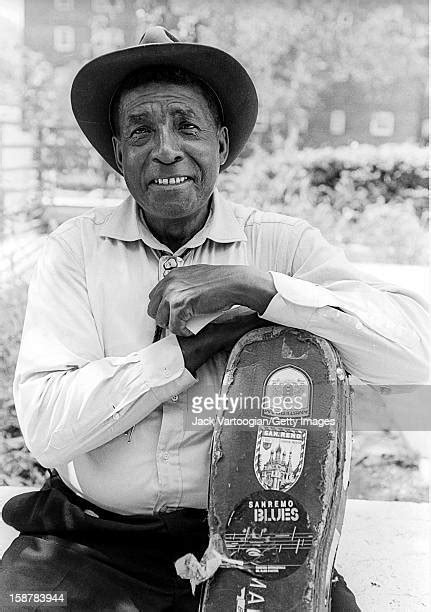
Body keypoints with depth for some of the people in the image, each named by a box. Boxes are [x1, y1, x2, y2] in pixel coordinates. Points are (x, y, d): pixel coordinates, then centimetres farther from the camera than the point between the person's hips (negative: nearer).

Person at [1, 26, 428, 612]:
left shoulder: (283, 244, -3)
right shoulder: (75, 249, -2)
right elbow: (47, 427, -11)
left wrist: (256, 287, -22)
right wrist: (196, 346, -16)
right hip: (96, 541, 1)